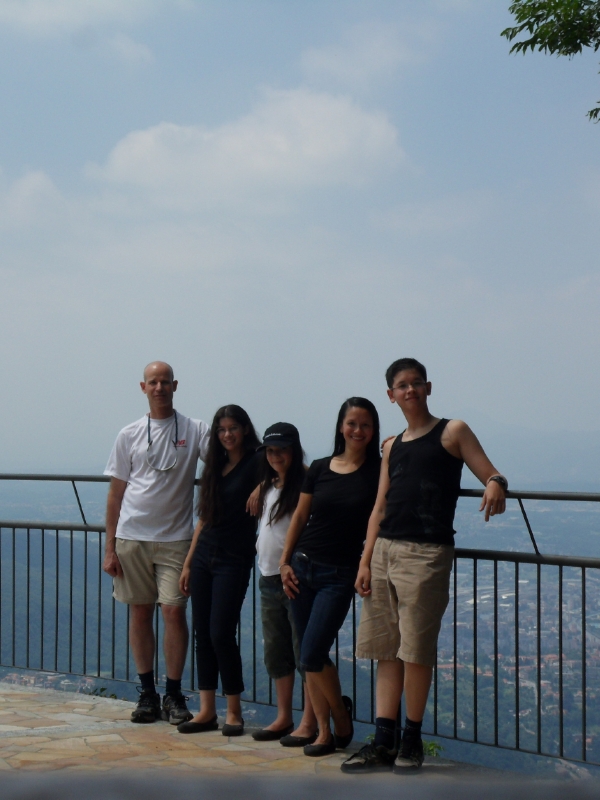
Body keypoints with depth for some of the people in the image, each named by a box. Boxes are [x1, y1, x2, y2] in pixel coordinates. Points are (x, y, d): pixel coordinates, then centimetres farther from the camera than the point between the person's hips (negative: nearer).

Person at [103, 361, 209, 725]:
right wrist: (110, 548, 3)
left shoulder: (195, 431, 2)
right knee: (140, 611, 6)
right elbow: (116, 494, 8)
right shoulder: (130, 435, 7)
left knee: (174, 611, -5)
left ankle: (174, 695, 7)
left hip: (175, 538, -2)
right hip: (132, 536, 2)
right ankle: (147, 693, 17)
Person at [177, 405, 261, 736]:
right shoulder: (215, 466, 13)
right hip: (204, 557, 6)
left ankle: (234, 712, 4)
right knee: (203, 633, 5)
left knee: (221, 634, -8)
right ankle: (207, 711, 12)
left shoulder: (256, 464, -6)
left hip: (234, 561, -6)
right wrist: (188, 563, 14)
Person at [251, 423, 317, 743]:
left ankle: (309, 723, 3)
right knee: (275, 651, 13)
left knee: (304, 651, -3)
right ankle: (283, 718, 22)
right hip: (269, 578, 8)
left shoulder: (306, 485, -11)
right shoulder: (267, 487, 14)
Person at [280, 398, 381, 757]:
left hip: (340, 574, -4)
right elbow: (300, 516, 10)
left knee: (312, 655, -10)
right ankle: (325, 731, 17)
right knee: (311, 656, 6)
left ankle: (342, 713, 16)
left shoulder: (378, 472, -3)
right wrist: (285, 562, 7)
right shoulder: (320, 468, 6)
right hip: (303, 566, 4)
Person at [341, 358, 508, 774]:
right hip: (385, 551, 6)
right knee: (386, 649, 5)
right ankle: (384, 743, 9)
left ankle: (412, 739, 10)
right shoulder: (392, 447, 18)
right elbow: (380, 508, 16)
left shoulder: (452, 432, 3)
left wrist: (496, 485, -29)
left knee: (415, 650, -4)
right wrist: (365, 561, 8)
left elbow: (493, 475, -4)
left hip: (427, 553, -6)